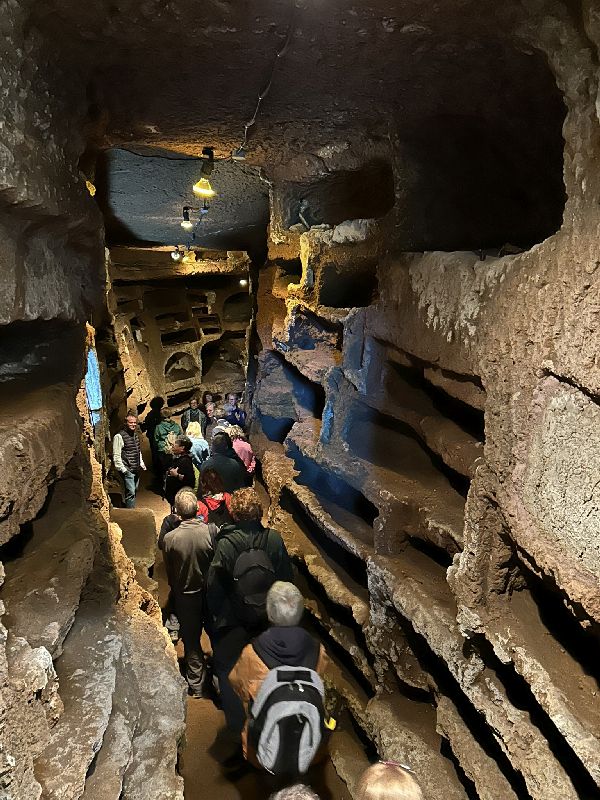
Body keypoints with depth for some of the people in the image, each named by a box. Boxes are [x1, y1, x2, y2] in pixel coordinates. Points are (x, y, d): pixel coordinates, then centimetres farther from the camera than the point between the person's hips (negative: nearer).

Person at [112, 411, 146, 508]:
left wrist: (142, 464, 17)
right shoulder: (119, 436, -14)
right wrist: (122, 469, -17)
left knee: (135, 491, 16)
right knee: (130, 493, -9)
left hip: (136, 470, 8)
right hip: (127, 471, -8)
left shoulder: (136, 434, 12)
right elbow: (116, 456, -16)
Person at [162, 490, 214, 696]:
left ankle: (196, 686, 26)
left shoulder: (170, 538, -21)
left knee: (191, 640, 15)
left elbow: (169, 572, -6)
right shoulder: (212, 532, -21)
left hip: (185, 596, -1)